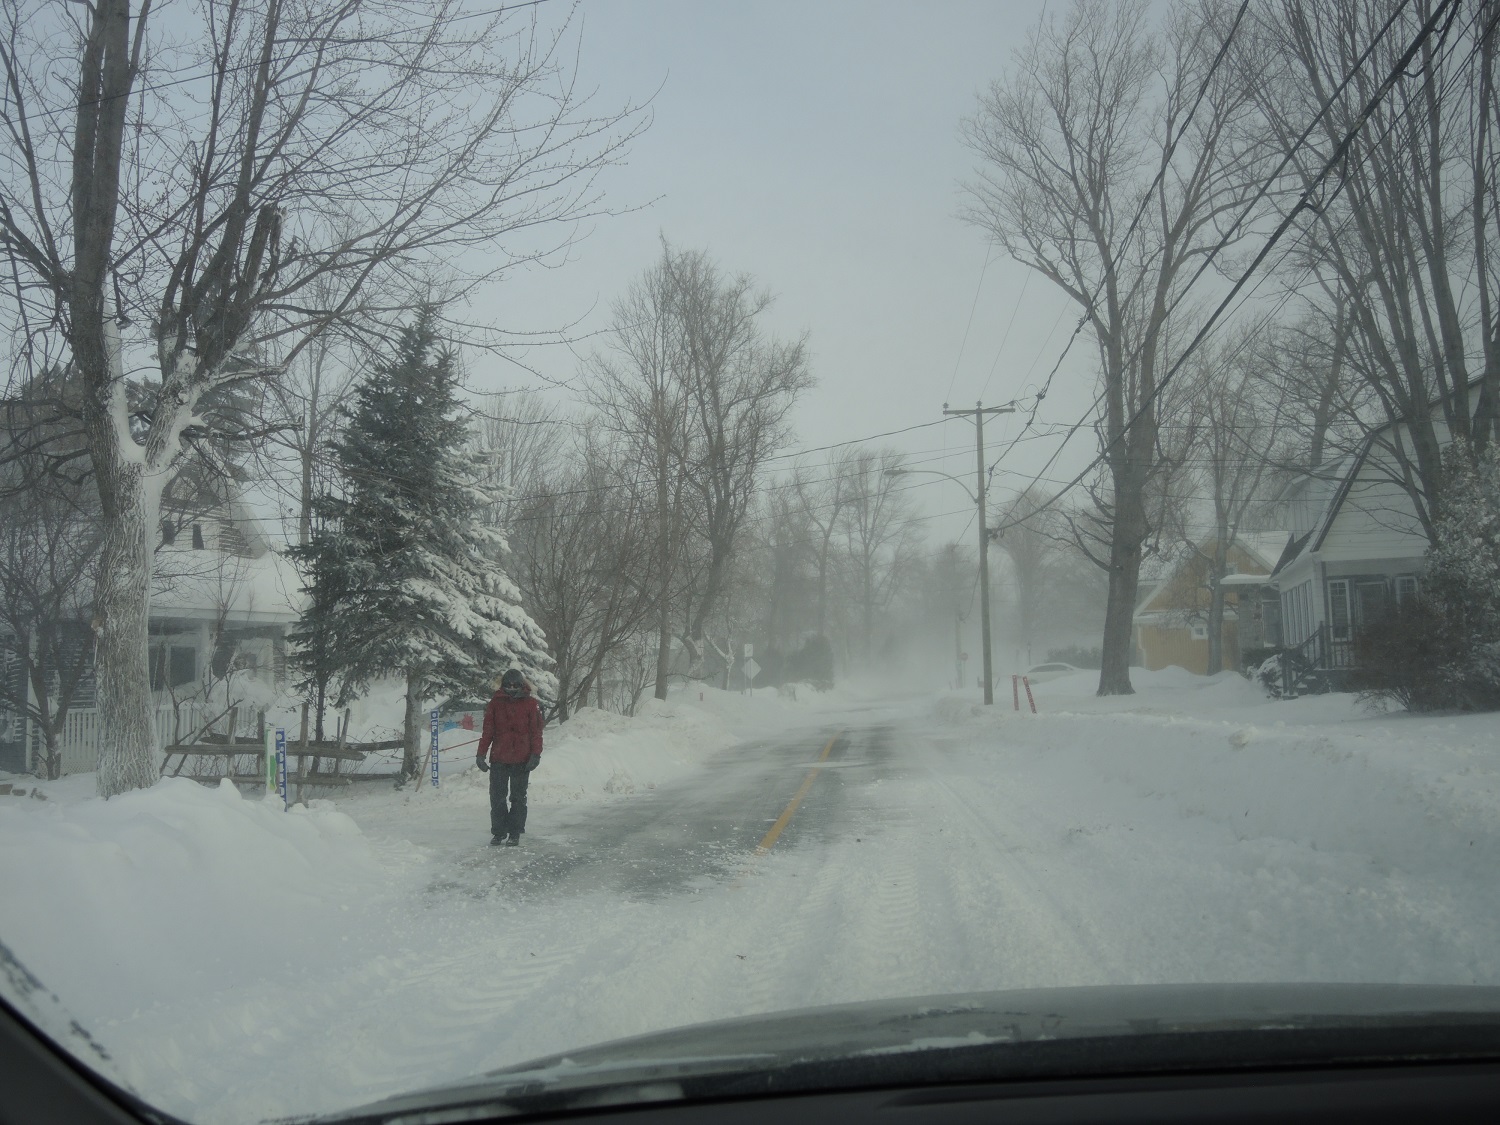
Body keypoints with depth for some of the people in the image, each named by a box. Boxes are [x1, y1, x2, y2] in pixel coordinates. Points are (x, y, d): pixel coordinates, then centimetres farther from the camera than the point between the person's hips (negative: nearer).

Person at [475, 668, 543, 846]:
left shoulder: (530, 703, 0)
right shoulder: (495, 703, 4)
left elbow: (536, 731, 0)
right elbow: (488, 731, 5)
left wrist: (535, 754, -8)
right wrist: (481, 753, 0)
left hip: (521, 760, -1)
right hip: (498, 758, 2)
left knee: (518, 798, 5)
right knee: (496, 797, 4)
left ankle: (515, 833, 12)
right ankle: (498, 832, 15)